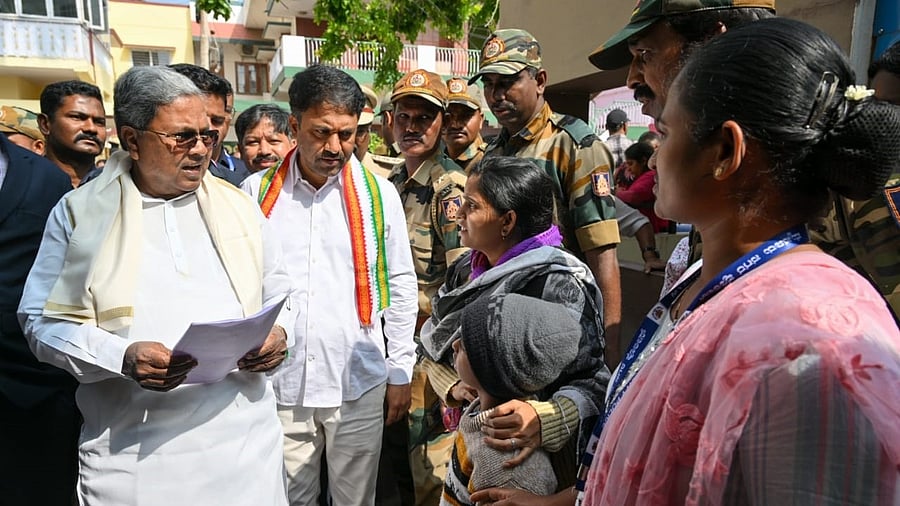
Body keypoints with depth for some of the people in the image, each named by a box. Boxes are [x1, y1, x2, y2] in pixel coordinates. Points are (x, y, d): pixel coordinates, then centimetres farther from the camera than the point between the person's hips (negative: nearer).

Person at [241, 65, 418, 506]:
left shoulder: (378, 194, -1)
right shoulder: (258, 192, 0)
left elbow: (400, 285, 4)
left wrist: (400, 371, 4)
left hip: (360, 384, 0)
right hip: (279, 384, 1)